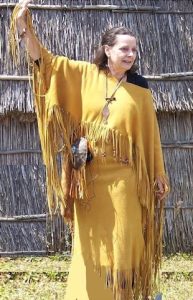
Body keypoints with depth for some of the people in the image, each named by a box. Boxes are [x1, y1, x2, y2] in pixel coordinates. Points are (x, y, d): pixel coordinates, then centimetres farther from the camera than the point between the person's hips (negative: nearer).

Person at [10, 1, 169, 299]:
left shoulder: (140, 88, 2)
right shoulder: (84, 74, 2)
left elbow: (150, 132, 7)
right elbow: (44, 59, -2)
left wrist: (158, 174, 9)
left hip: (122, 175, 0)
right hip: (89, 173, 1)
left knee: (123, 236, 4)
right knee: (91, 236, 7)